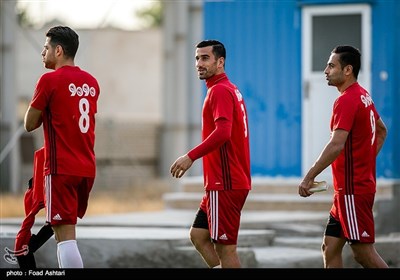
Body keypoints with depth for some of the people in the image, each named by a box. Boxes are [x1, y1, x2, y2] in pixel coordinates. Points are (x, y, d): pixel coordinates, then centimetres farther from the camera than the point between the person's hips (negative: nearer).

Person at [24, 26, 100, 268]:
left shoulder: (49, 80, -9)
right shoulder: (91, 82, 11)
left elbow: (30, 124, -4)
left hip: (61, 168, -7)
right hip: (88, 168, 7)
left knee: (65, 235, -9)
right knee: (67, 229, 20)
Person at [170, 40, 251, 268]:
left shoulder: (220, 91, -13)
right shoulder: (231, 89, 17)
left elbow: (222, 132, -27)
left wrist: (191, 157, -29)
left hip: (225, 184, -10)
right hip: (224, 182, 10)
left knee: (225, 247, -6)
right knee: (198, 235, 14)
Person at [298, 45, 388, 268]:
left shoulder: (346, 100, -17)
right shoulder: (363, 96, 13)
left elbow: (336, 145, -26)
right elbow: (382, 131, 28)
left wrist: (309, 177, -24)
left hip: (353, 189, -10)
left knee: (364, 253, -6)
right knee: (330, 248, 10)